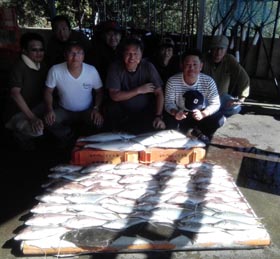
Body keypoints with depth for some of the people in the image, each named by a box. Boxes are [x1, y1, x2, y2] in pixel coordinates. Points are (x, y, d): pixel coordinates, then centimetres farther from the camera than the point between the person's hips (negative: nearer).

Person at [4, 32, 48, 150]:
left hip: (36, 108, 8)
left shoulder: (42, 65, 4)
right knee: (37, 130, -33)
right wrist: (32, 118, -36)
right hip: (18, 113, -8)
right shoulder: (19, 67, -18)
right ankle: (19, 135, 3)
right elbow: (15, 94, -28)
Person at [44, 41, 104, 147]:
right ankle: (69, 139, 6)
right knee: (49, 122, -26)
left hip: (87, 111, 0)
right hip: (64, 111, 1)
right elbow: (49, 91, -4)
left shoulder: (92, 70, -14)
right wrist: (50, 110, -19)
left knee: (98, 123, -28)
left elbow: (99, 91, -1)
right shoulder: (55, 70, -16)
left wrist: (96, 108, -16)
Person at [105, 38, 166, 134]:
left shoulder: (148, 67, -9)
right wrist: (138, 90, -19)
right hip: (122, 111, 0)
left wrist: (159, 117, -24)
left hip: (146, 112, 0)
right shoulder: (115, 67, -11)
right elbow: (114, 96, -15)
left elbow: (159, 93, -10)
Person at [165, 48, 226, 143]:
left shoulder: (208, 81, -18)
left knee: (219, 119, -24)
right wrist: (175, 112, -35)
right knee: (171, 123, -29)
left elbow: (215, 104, -14)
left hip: (202, 113, 0)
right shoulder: (172, 81, -20)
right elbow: (169, 103, -12)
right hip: (181, 115, 0)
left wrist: (203, 114, -34)